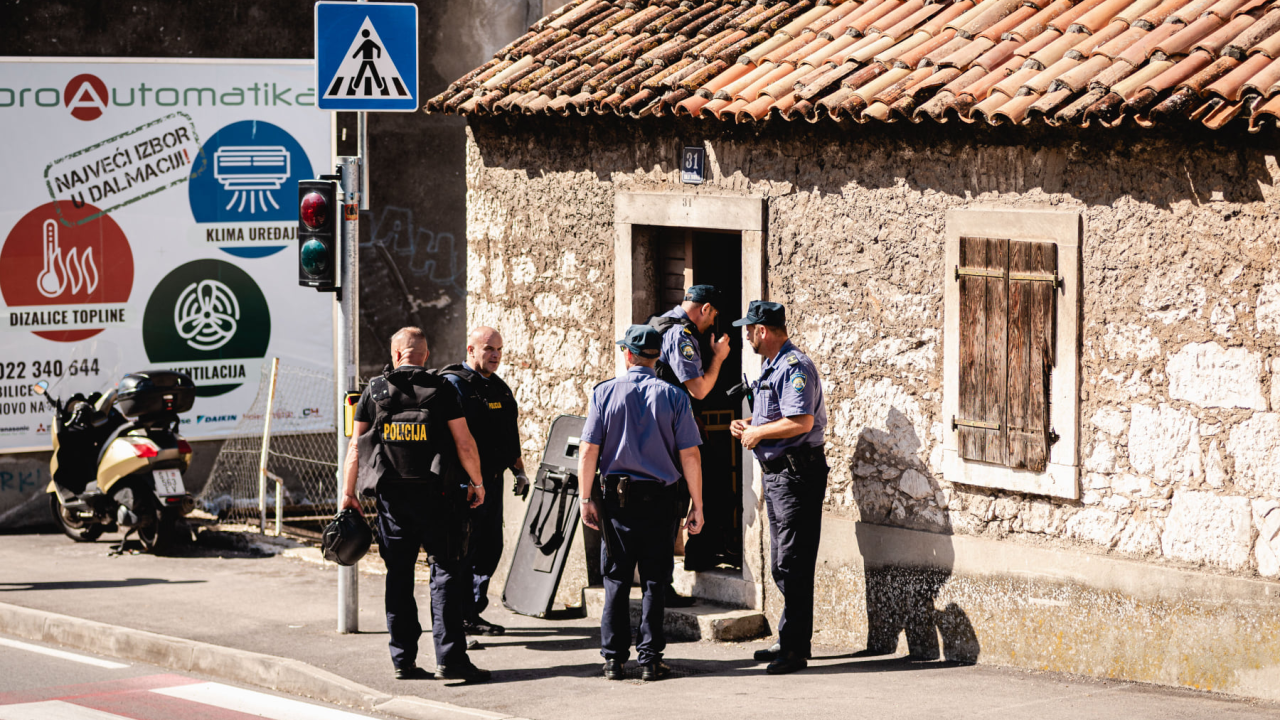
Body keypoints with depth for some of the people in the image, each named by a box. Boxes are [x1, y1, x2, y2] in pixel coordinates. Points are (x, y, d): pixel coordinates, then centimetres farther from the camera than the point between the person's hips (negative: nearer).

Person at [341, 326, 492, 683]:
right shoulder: (441, 390, -2)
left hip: (391, 495, 3)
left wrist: (348, 493, 13)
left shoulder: (374, 391, 4)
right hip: (435, 494, -2)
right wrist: (477, 483, 9)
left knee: (398, 577, 9)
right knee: (446, 570, 0)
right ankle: (449, 658, -8)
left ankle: (403, 660, 9)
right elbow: (464, 443, -4)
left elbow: (355, 447, 5)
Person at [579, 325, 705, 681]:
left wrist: (587, 498, 5)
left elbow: (589, 452, -4)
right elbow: (690, 456, -4)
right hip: (659, 498, -1)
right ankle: (650, 660, 2)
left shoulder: (604, 394, -2)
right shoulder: (673, 397, -2)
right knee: (654, 582, 5)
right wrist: (697, 506, 2)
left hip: (616, 496, 1)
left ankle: (614, 659, 7)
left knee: (616, 580, 8)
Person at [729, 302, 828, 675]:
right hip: (776, 473, 11)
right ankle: (791, 641, 22)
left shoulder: (794, 368, -17)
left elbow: (801, 421, -27)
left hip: (797, 473, -11)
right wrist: (749, 425, 12)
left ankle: (794, 648, -8)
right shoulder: (771, 366, 17)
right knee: (782, 566, 15)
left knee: (793, 565, -9)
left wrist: (758, 432, -16)